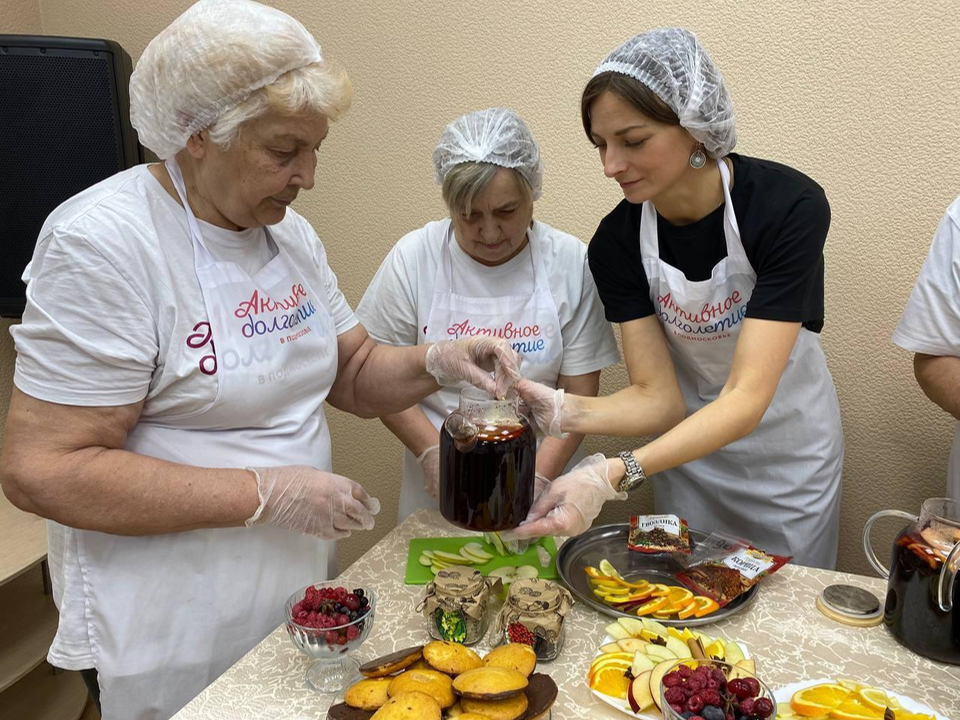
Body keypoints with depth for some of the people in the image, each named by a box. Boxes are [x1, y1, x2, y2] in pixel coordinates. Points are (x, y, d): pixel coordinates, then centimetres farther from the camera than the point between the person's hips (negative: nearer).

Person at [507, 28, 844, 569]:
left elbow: (747, 399, -34)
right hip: (687, 448, 2)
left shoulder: (790, 205, -29)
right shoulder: (617, 241, -18)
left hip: (790, 457, -2)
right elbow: (658, 398, -18)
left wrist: (614, 476, -46)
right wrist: (566, 410, -38)